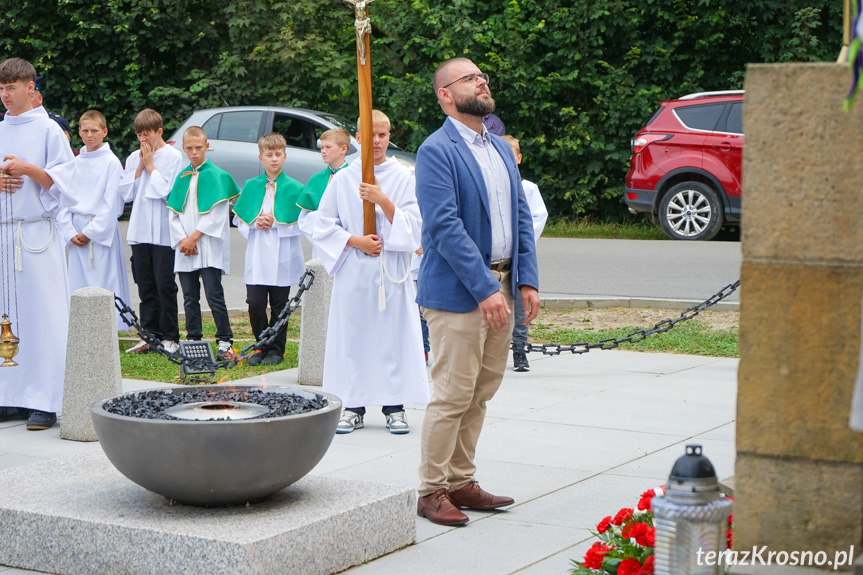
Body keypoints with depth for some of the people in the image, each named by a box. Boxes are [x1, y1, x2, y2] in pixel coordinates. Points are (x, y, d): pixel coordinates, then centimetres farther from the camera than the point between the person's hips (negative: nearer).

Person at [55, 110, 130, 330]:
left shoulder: (112, 163, -4)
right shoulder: (73, 164, 12)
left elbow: (111, 204, -8)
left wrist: (90, 232, -11)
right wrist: (70, 232, -3)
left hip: (102, 232, -5)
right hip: (76, 232, 5)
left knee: (103, 283, -6)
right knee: (78, 285, 5)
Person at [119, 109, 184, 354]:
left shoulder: (173, 157, -4)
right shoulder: (134, 158, 12)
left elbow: (168, 191, -14)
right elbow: (126, 193, 6)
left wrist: (150, 165, -7)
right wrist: (140, 167, -2)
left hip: (163, 232, -5)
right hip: (139, 231, 5)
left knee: (165, 285, -2)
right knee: (145, 286, 8)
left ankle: (170, 337, 5)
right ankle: (150, 335, 13)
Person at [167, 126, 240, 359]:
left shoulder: (217, 175, -1)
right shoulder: (181, 177, 14)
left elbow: (216, 214, -8)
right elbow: (172, 213, 10)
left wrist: (194, 237, -12)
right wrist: (183, 240, -5)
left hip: (209, 246, -5)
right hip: (185, 249, 5)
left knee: (213, 294, -9)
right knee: (190, 297, 7)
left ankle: (225, 341, -3)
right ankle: (193, 339, 15)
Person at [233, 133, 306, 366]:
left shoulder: (294, 188, 0)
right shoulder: (251, 186, 9)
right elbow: (239, 220, 13)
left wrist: (276, 223, -13)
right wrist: (255, 223, -7)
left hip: (283, 258, -2)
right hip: (257, 257, 2)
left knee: (279, 306, 4)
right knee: (255, 303, -3)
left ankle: (276, 349, 17)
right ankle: (262, 347, 14)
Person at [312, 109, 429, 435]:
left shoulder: (404, 178, 5)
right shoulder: (343, 180, 6)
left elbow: (414, 226, -2)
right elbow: (323, 227, 5)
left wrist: (383, 200, -14)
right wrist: (356, 241, -9)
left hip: (391, 272, -1)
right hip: (353, 272, 1)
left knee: (393, 334, -1)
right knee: (352, 337, 1)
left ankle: (394, 407, 6)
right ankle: (353, 406, 9)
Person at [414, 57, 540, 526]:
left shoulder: (501, 149, 16)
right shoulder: (436, 151, -10)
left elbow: (521, 217, 16)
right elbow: (445, 226, -18)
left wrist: (527, 280, 4)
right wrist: (485, 289, -22)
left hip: (499, 287, 8)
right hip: (457, 293, -8)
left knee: (480, 394, 12)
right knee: (452, 396, -5)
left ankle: (461, 482, 23)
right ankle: (431, 491, 7)